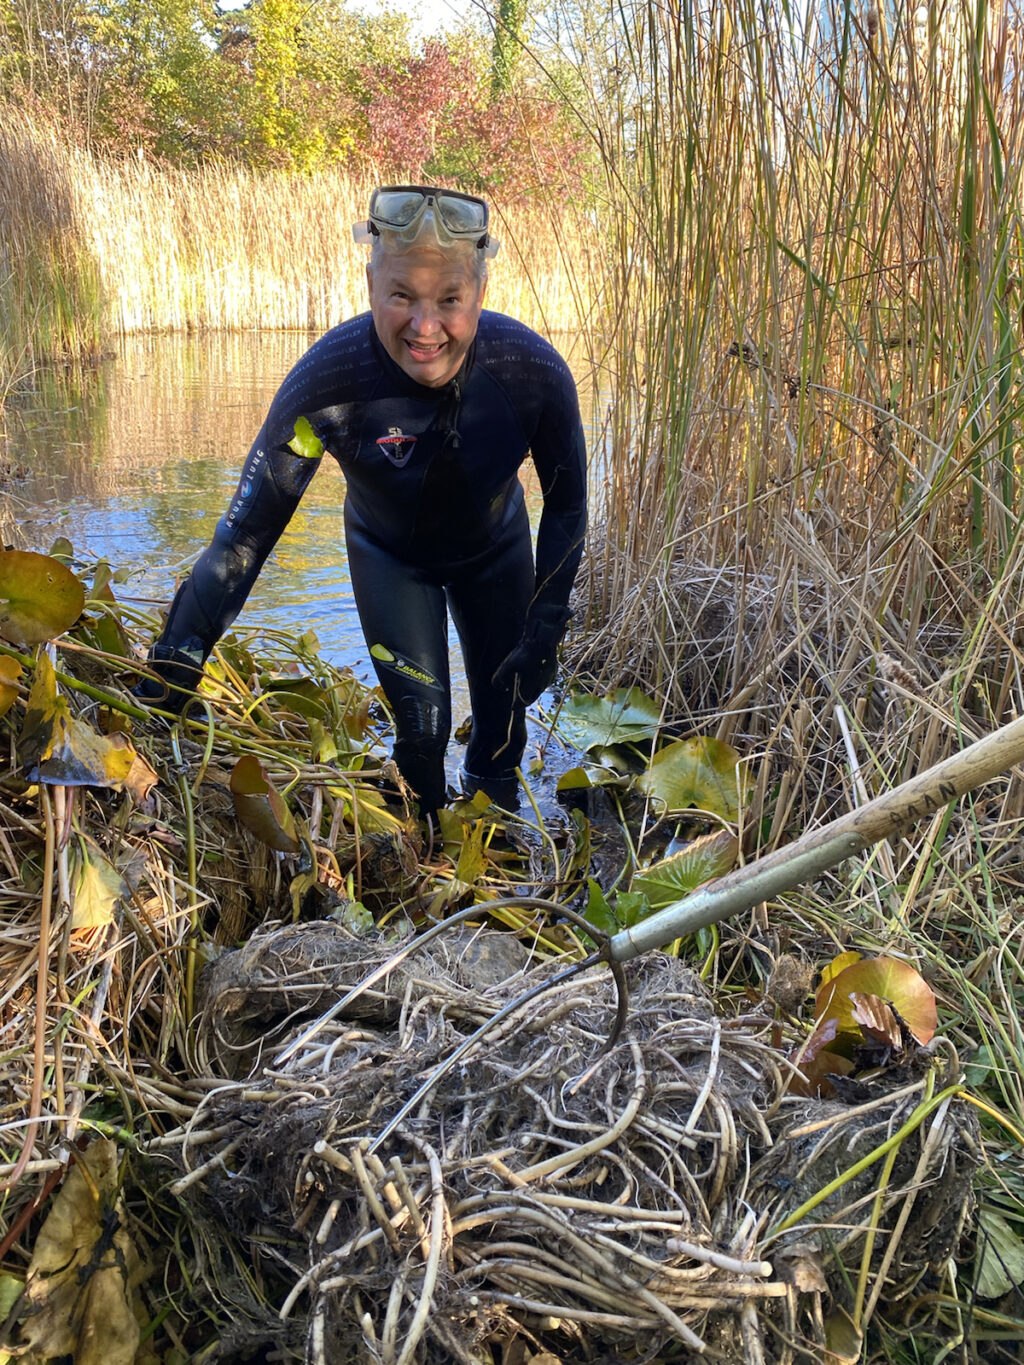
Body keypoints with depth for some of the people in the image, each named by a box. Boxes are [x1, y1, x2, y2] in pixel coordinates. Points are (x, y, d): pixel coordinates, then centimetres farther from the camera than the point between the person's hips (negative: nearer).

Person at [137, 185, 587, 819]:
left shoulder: (535, 371, -33)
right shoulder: (329, 379, -37)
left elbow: (567, 505, -15)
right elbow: (248, 529, -31)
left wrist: (544, 634, -14)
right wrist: (172, 671, -32)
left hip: (497, 550, 2)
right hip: (390, 555, -1)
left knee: (504, 715, 11)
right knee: (422, 727, -7)